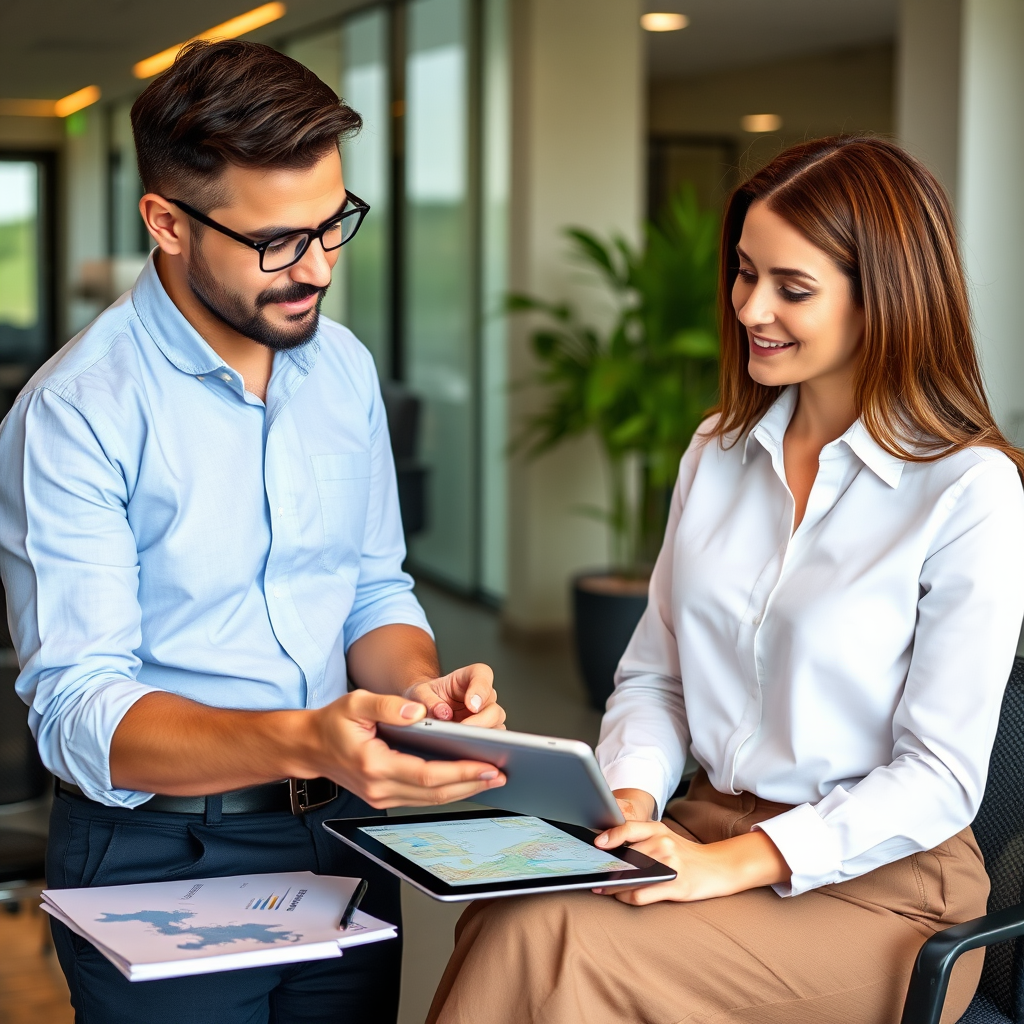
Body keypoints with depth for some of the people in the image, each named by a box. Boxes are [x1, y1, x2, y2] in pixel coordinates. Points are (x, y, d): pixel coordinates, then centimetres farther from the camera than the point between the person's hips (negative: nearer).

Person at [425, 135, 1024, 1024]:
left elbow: (939, 779, -11)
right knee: (503, 921, -26)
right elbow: (653, 675, 14)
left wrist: (733, 864, -20)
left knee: (550, 945, -28)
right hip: (706, 828, 5)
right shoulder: (719, 452, 11)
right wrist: (629, 802, -7)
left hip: (880, 881, -5)